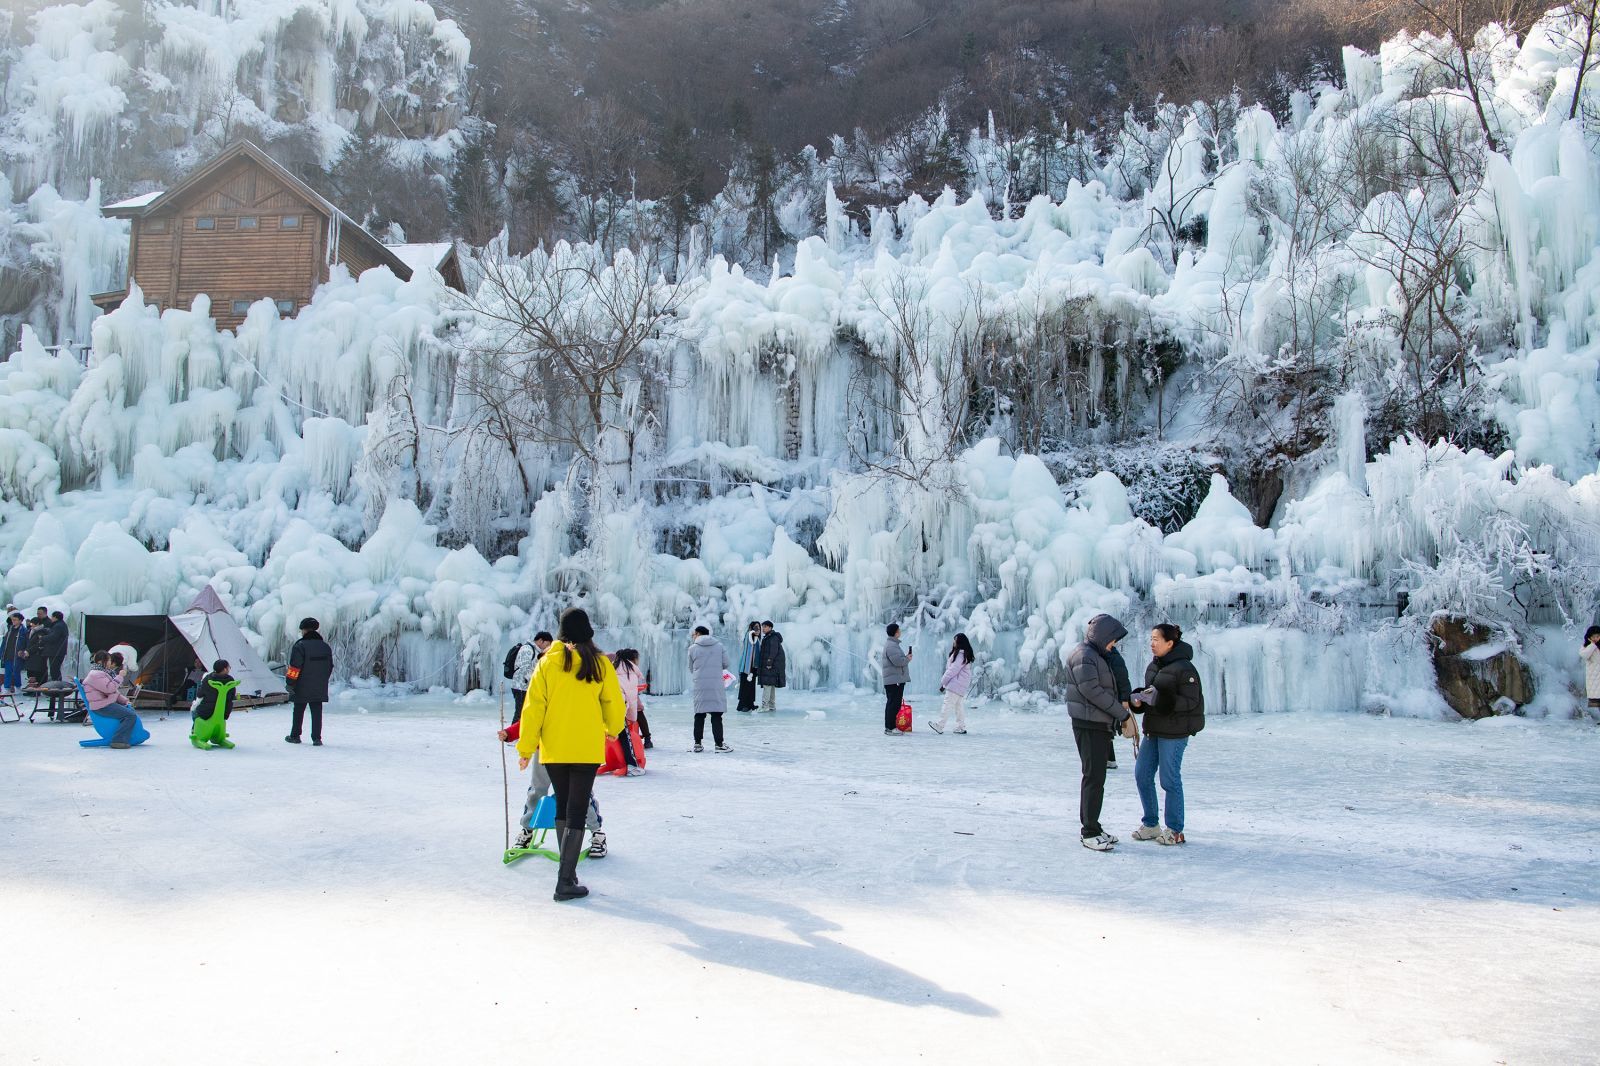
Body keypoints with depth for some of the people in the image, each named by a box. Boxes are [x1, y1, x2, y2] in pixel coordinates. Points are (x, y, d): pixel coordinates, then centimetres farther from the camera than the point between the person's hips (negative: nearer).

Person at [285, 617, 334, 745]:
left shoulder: (300, 646, -12)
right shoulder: (325, 647, 7)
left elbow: (295, 667, -15)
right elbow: (330, 667, 15)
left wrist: (290, 683, -7)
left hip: (302, 688, -4)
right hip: (319, 689, 4)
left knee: (298, 712, 10)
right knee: (317, 712, 5)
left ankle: (295, 736, 20)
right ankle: (317, 738, 0)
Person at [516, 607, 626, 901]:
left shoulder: (548, 662, -3)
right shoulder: (599, 664, -4)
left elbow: (533, 707, -4)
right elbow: (614, 704, 4)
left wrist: (526, 747, 2)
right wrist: (614, 729, 25)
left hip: (553, 749, 2)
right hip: (587, 750, -2)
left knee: (562, 807, 18)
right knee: (577, 812, 1)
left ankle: (568, 870, 27)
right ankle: (565, 881, -6)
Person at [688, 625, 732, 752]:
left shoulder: (693, 648, 2)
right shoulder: (719, 646, 5)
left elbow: (691, 668, 10)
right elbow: (725, 664, 7)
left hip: (699, 685, 0)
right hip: (716, 685, 0)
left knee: (699, 715, 8)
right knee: (716, 715, 1)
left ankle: (698, 743, 12)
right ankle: (719, 744, -1)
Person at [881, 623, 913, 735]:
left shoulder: (893, 644, 20)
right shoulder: (891, 645, -17)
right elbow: (898, 661, -25)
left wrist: (906, 657, 8)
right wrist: (908, 659, -8)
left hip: (897, 679, 11)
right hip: (894, 680, -11)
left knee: (895, 704, 14)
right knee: (893, 704, -9)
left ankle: (890, 727, 20)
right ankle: (889, 728, -7)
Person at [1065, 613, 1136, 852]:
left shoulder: (1098, 656, 19)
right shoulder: (1084, 656, -13)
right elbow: (1092, 690, -21)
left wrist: (1122, 711, 3)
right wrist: (1123, 713, -16)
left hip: (1101, 725, 10)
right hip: (1089, 725, -10)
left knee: (1096, 777, 13)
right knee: (1094, 777, -8)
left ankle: (1090, 827, 20)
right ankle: (1089, 832, -4)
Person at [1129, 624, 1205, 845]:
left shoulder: (1184, 668, -14)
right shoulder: (1153, 666, 11)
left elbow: (1191, 701, -16)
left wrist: (1161, 699, -27)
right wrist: (1138, 700, -1)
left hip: (1174, 732, -8)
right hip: (1153, 729, 8)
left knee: (1170, 779, -1)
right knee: (1142, 774, 9)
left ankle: (1175, 830, 12)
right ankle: (1150, 825, 22)